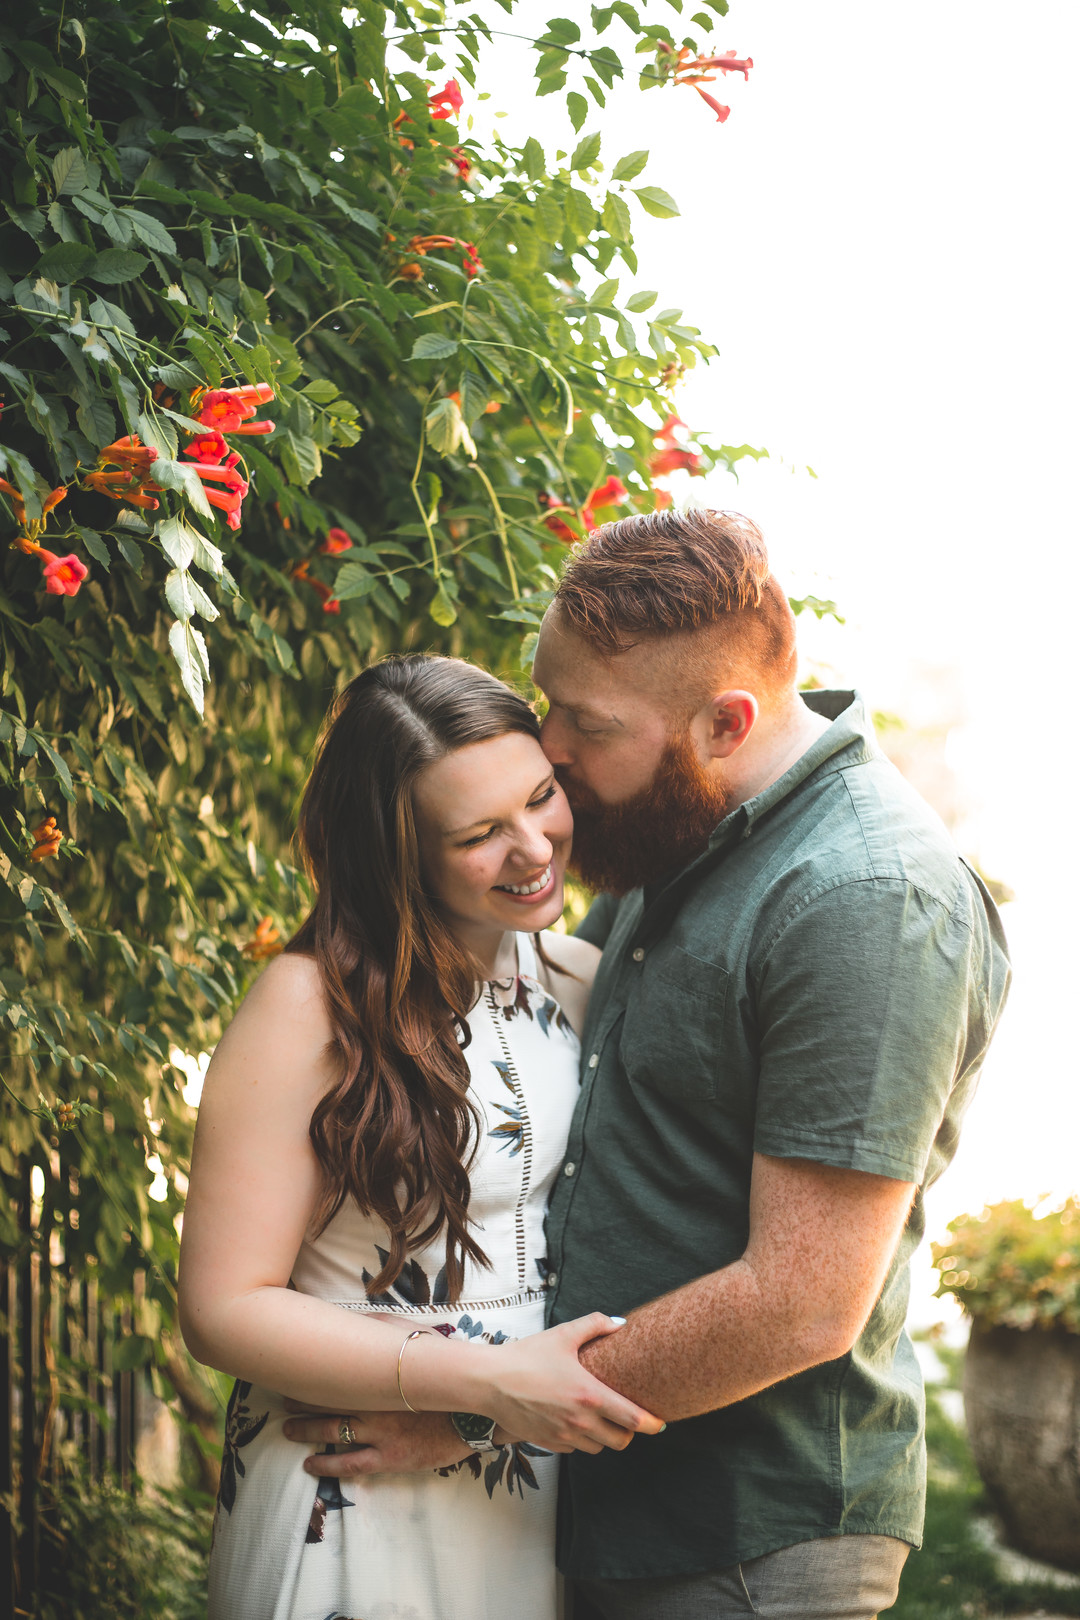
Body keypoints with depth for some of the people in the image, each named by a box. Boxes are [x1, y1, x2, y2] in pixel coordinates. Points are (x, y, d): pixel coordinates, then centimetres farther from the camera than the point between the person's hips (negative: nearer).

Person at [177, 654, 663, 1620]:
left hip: (546, 1500, 5)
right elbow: (224, 1308, -16)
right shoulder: (314, 1006, -16)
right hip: (355, 1512, -5)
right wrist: (488, 1379, -23)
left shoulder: (585, 980, 2)